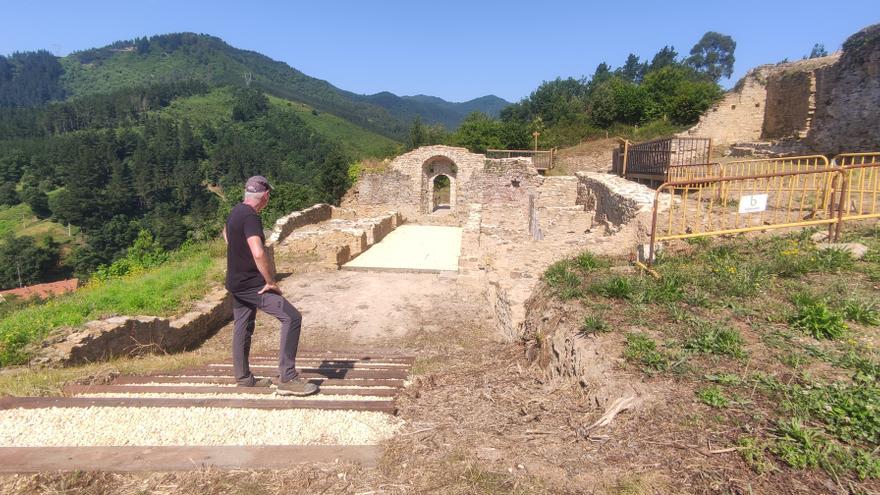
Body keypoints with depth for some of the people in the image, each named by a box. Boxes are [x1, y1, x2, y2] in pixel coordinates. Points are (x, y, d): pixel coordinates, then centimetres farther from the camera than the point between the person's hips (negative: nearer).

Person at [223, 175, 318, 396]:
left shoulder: (236, 212, 10)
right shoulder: (250, 217, -21)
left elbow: (226, 232, 34)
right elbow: (259, 254, -34)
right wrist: (271, 282, -24)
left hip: (236, 282, 10)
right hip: (251, 284, -10)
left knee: (243, 326, 19)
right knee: (292, 318, -13)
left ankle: (243, 377, 32)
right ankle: (287, 378, -12)